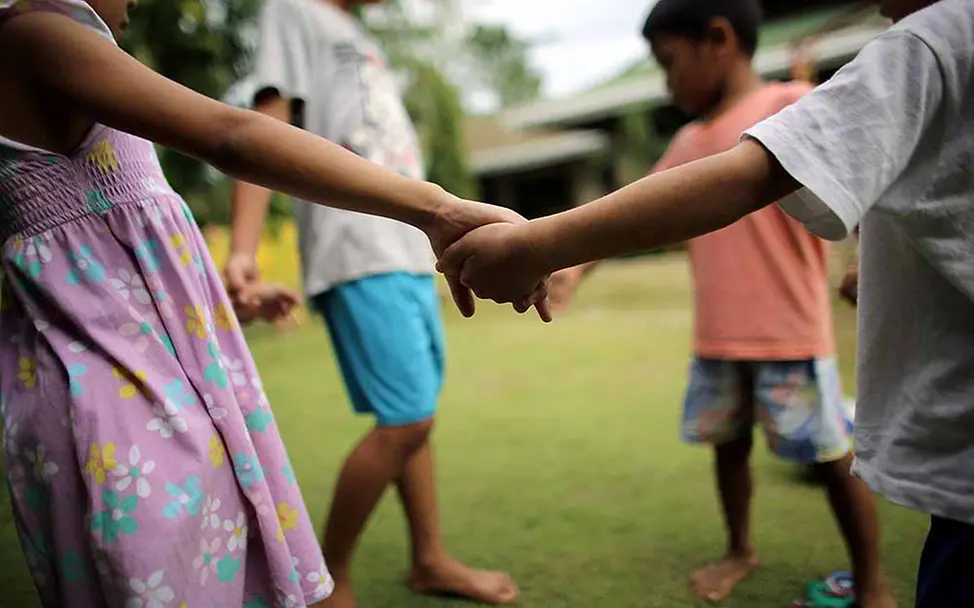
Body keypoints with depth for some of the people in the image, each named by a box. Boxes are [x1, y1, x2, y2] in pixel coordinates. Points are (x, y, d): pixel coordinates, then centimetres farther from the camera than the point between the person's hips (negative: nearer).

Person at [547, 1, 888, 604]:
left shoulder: (791, 105, -7)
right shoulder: (688, 143, 12)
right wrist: (578, 266, 8)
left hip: (790, 334, -6)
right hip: (716, 340, 7)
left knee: (832, 452, 5)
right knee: (728, 444, 17)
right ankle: (741, 550, 38)